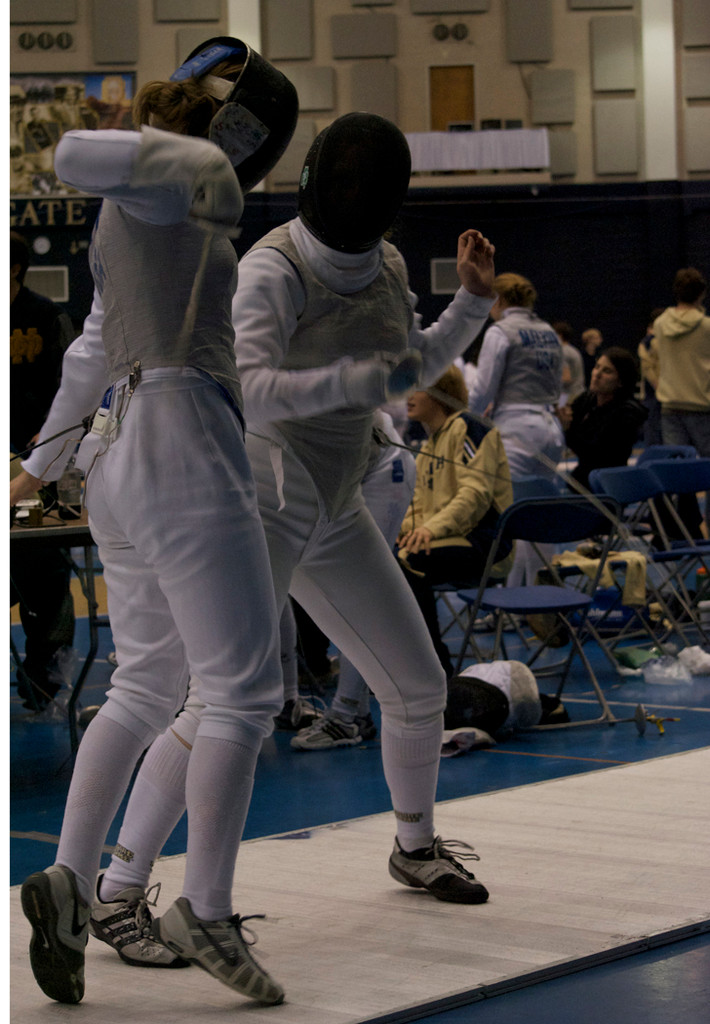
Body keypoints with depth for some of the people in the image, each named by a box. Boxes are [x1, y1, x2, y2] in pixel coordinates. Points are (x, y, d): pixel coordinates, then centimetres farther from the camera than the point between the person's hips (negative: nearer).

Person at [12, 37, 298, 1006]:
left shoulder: (139, 212, 21)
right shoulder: (187, 168, -6)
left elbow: (92, 352, 29)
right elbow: (79, 153, -25)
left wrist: (40, 463, 37)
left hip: (117, 454, 9)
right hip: (184, 450, -9)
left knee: (148, 689, 16)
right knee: (245, 694, -2)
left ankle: (70, 884, 6)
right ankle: (205, 913, 0)